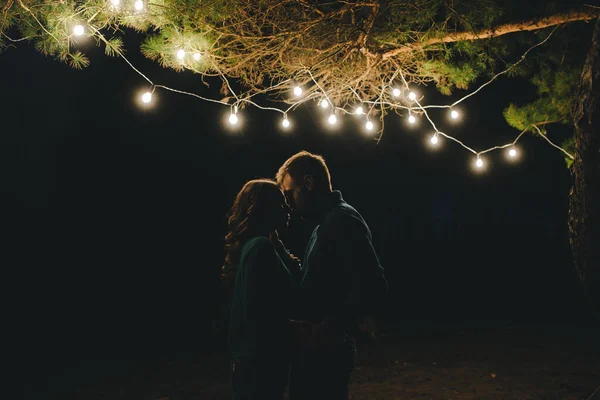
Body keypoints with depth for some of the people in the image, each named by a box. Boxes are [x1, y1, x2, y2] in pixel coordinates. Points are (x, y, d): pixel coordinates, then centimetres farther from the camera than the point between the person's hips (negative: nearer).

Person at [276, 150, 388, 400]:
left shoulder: (342, 220, -15)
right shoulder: (327, 223, 17)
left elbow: (372, 285, -25)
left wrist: (332, 328, -30)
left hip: (326, 351, -10)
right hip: (316, 350, 10)